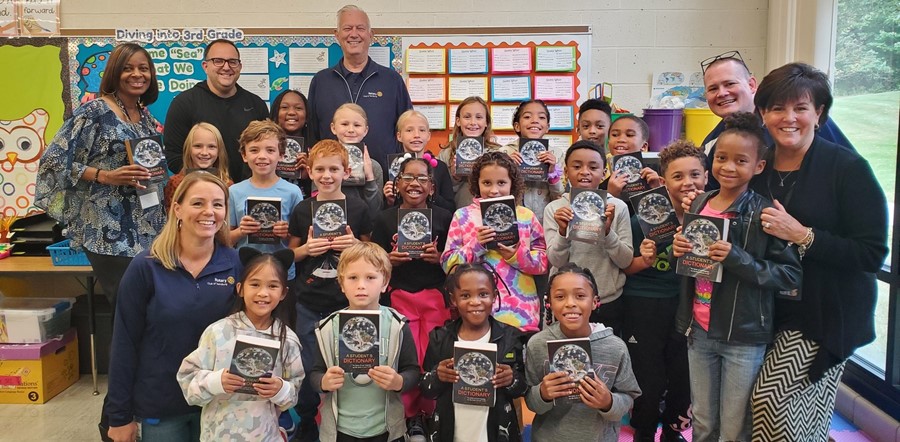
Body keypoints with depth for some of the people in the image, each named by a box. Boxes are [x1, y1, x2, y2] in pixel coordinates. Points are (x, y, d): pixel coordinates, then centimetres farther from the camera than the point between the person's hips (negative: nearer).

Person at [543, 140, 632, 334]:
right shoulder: (554, 208, -3)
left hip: (609, 302, 0)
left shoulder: (617, 207, -3)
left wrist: (607, 231, -22)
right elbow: (557, 261, -7)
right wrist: (563, 232, -25)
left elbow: (626, 261, -6)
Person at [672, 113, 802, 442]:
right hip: (699, 331, 5)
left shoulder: (764, 213, -12)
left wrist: (738, 259, -25)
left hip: (745, 338, -5)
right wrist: (677, 251, -3)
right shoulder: (699, 205, 6)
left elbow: (792, 275, -16)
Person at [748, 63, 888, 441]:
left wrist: (803, 236, -24)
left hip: (827, 317, -5)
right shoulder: (757, 168, 3)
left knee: (771, 399, -8)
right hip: (771, 313, 5)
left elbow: (872, 254, -18)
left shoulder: (848, 168, -12)